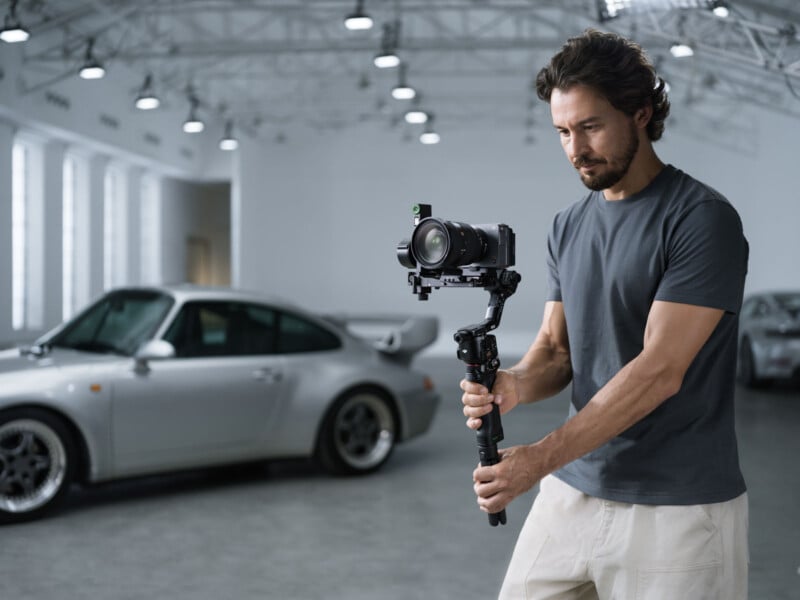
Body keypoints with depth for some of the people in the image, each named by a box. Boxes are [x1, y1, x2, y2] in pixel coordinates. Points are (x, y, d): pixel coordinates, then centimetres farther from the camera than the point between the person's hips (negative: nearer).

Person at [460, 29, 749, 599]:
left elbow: (661, 369, -18)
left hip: (679, 508, -5)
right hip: (572, 490, 6)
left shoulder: (703, 219, -12)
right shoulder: (569, 226, 9)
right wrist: (516, 385, -13)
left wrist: (542, 457, -21)